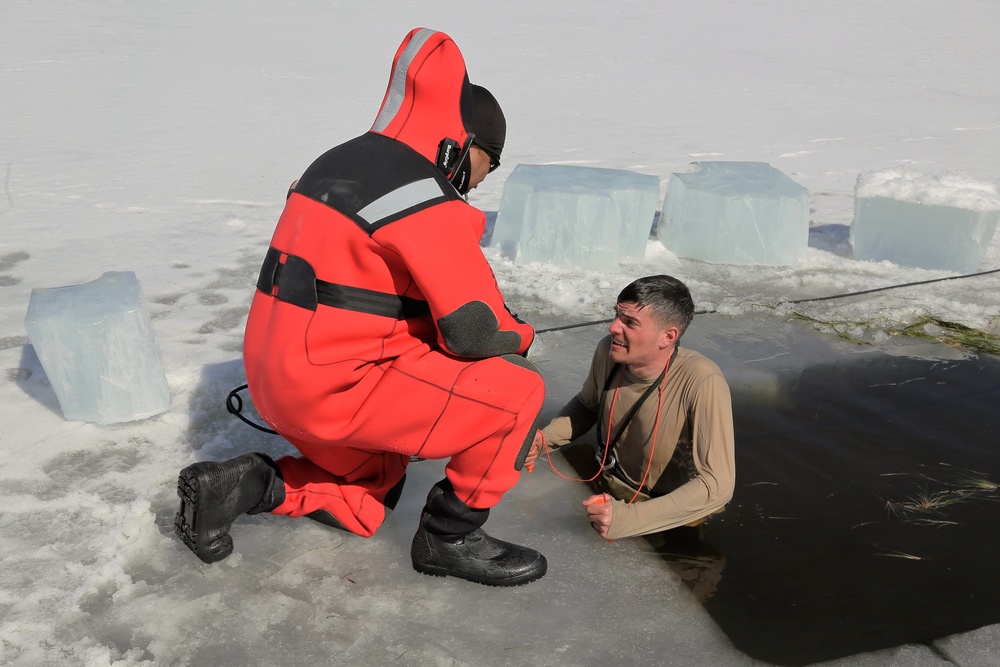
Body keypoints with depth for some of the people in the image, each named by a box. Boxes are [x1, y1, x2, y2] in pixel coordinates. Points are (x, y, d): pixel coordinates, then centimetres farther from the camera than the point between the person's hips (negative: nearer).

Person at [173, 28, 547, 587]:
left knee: (367, 507, 29)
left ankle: (244, 485, 13)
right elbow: (476, 331, -18)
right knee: (518, 390, -9)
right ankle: (450, 538, 4)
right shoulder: (426, 199, -18)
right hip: (337, 387, -10)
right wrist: (520, 337, 5)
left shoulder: (343, 162, 12)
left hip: (279, 378, 10)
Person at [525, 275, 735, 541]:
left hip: (671, 519, -5)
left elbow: (717, 485, -30)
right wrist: (543, 439, -9)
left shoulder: (702, 382, -29)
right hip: (608, 493, 5)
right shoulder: (608, 350, -13)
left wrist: (629, 518, -36)